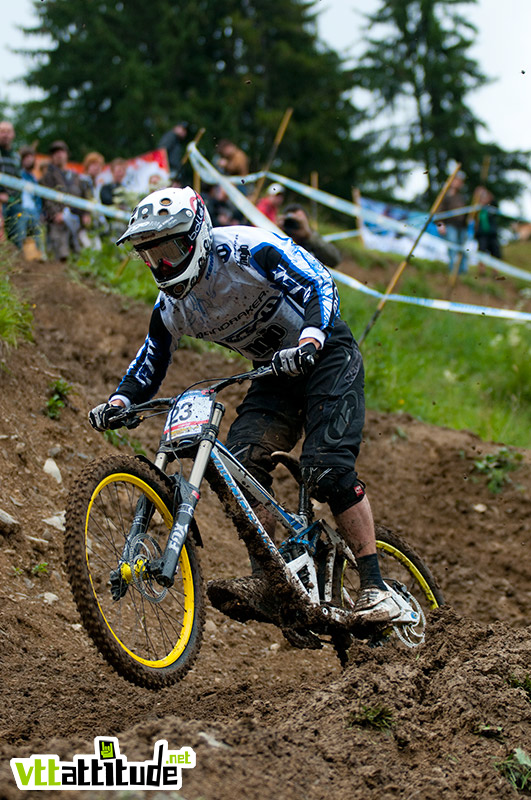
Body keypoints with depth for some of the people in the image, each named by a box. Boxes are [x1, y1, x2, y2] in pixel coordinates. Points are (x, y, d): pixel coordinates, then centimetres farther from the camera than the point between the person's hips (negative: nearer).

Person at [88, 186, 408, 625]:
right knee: (240, 460, -18)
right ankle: (266, 576, -11)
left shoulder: (243, 248, -23)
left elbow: (319, 283, -30)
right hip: (277, 373, 6)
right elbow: (149, 365, 4)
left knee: (328, 469, -21)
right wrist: (118, 403, -16)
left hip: (325, 351, -6)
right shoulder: (173, 307, -4)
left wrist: (307, 343, -47)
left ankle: (375, 588, -15)